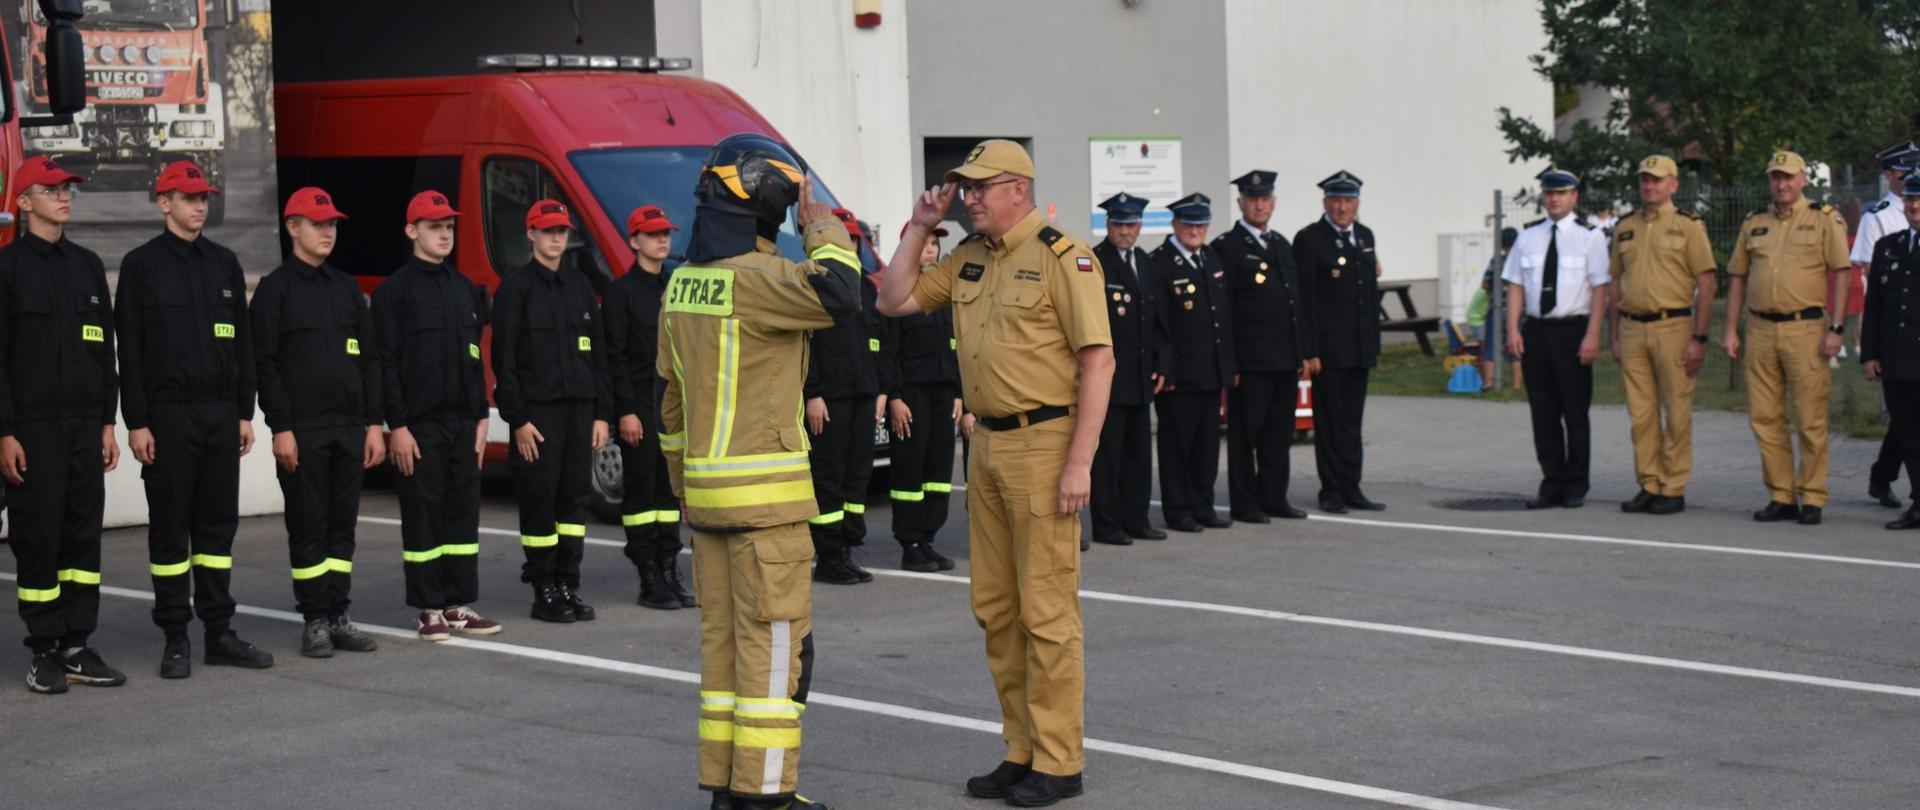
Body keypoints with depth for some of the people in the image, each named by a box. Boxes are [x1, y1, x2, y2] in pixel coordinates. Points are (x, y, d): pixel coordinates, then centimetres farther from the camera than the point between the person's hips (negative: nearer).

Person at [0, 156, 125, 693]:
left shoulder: (87, 265, 14)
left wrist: (107, 422, 10)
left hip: (85, 426, 5)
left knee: (84, 536, 5)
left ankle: (78, 648, 10)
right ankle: (45, 654, 2)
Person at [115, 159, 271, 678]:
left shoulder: (224, 263, 12)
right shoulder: (142, 265, -1)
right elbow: (130, 349, -5)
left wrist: (245, 412, 9)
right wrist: (136, 422, -11)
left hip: (221, 415, 4)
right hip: (168, 415, -4)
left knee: (218, 523, 7)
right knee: (170, 526, 0)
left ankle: (219, 633, 12)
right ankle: (175, 639, 5)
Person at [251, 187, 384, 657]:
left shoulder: (347, 288, 15)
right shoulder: (275, 289, -2)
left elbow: (368, 359, 15)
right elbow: (264, 364, -7)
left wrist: (373, 423, 8)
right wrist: (281, 428, -14)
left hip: (349, 429, 5)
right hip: (302, 432, -5)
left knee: (342, 526, 7)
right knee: (308, 527, -2)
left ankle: (338, 616, 13)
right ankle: (314, 622, 4)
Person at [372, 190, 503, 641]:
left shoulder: (465, 289, 15)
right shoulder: (394, 291, -3)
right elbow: (386, 363, -8)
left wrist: (482, 417, 12)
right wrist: (397, 426, -14)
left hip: (463, 422, 6)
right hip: (420, 425, -6)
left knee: (464, 512, 7)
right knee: (423, 517, -1)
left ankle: (461, 606, 13)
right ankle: (430, 610, 4)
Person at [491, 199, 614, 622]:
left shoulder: (580, 286, 15)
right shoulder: (516, 288, -1)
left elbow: (598, 353, 16)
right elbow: (504, 359, -6)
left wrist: (602, 413, 9)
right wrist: (518, 419, -12)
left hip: (579, 409, 5)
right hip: (538, 412, -5)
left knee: (576, 497, 5)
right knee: (539, 499, -3)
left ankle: (568, 584, 12)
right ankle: (544, 592, 2)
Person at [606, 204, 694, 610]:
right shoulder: (624, 291, -4)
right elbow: (615, 355, -8)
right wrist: (626, 411, -14)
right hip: (641, 408, -6)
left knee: (670, 488, 8)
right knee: (641, 490, -2)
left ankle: (670, 572, 13)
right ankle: (649, 580, -1)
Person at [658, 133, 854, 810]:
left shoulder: (683, 282, 11)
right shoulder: (754, 278, -15)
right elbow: (839, 296, -31)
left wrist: (684, 483, 23)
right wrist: (821, 225, -15)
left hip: (707, 488, 8)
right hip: (766, 491, -8)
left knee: (724, 638, 12)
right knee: (773, 640, -3)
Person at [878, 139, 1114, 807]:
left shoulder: (1062, 257, -11)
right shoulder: (969, 258, 13)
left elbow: (1097, 360, -15)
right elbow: (894, 301, 18)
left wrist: (1079, 462, -19)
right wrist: (918, 228, 8)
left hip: (1044, 444, -8)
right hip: (987, 445, 8)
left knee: (1046, 608, -4)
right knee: (996, 608, 12)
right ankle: (1022, 751, 21)